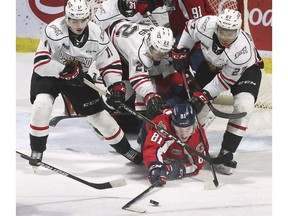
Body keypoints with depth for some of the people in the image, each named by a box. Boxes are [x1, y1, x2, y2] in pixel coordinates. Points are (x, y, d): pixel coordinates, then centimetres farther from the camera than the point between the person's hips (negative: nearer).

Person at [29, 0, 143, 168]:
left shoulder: (97, 35, -18)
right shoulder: (54, 31, -30)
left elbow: (111, 62, -6)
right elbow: (40, 62, -30)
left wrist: (116, 86, -19)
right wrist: (66, 71, -35)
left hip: (78, 78, 3)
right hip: (49, 74, -3)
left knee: (99, 114, 4)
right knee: (42, 105, -29)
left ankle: (126, 149, 24)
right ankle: (37, 151, -10)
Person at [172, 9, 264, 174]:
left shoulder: (243, 50, -40)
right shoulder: (206, 25, -32)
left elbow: (226, 79, -29)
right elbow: (190, 29, -6)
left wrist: (204, 95, -28)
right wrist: (180, 52, -5)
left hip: (246, 69, -4)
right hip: (213, 64, 4)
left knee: (244, 107, -23)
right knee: (196, 105, 0)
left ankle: (226, 154, -14)